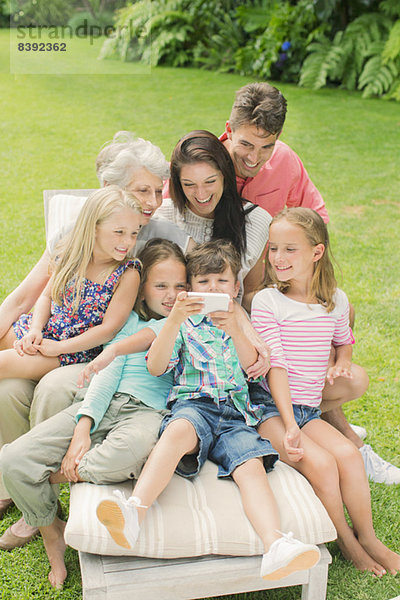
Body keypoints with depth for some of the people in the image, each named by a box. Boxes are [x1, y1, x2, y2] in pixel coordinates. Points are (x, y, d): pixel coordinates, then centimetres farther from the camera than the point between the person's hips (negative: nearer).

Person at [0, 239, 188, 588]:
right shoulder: (128, 319, 16)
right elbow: (107, 373, 4)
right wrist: (83, 427, -8)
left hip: (148, 410, -2)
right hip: (103, 403, 3)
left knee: (134, 447, -42)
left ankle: (57, 474, -12)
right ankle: (50, 530, 14)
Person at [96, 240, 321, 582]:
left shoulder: (242, 325, 28)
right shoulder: (184, 324, 21)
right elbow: (155, 367, 4)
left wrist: (232, 328, -7)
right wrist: (174, 320, -9)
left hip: (236, 415, 2)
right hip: (193, 404, -1)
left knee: (252, 466, -29)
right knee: (179, 430, -38)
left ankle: (276, 546, -49)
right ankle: (134, 513, -53)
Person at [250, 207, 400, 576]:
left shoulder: (336, 300, 5)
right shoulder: (267, 300, -8)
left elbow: (344, 341, 28)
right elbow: (276, 366, -15)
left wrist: (341, 363, 5)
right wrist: (289, 425, -22)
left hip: (309, 410, 4)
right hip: (270, 407, -4)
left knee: (348, 453, -19)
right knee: (320, 462, -23)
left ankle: (368, 538, 1)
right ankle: (345, 540, -1)